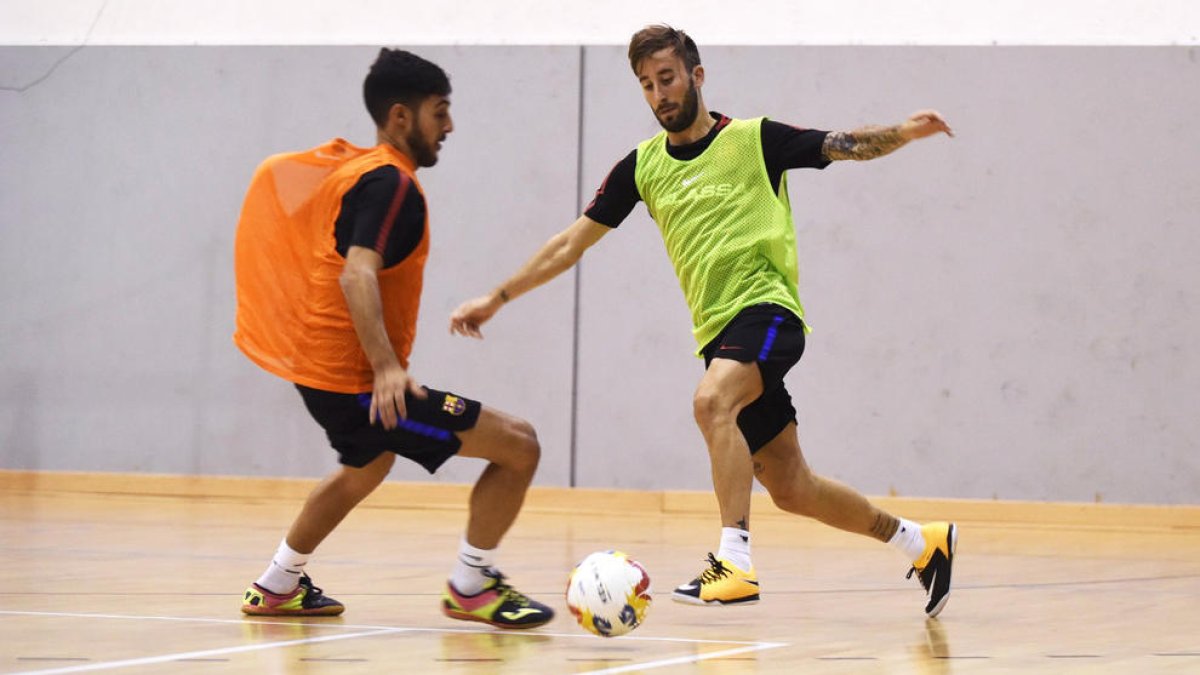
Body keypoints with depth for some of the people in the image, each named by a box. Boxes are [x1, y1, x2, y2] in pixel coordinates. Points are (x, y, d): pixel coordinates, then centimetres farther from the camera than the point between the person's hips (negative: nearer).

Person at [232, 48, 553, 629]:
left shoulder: (345, 165, 12)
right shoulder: (391, 183, -16)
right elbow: (357, 276, -28)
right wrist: (386, 367, -35)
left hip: (317, 373, 11)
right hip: (356, 381, -11)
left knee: (367, 465, 39)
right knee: (518, 445, -13)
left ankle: (277, 587, 47)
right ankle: (470, 586, 0)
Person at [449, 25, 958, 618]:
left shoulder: (755, 139, 0)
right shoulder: (642, 165, 12)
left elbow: (849, 146, -4)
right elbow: (573, 241, 15)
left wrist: (905, 132, -24)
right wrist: (497, 298, 13)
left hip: (766, 308, -6)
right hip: (716, 333, 6)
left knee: (712, 401, -35)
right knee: (790, 488, 6)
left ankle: (735, 562, -40)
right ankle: (918, 541, 26)